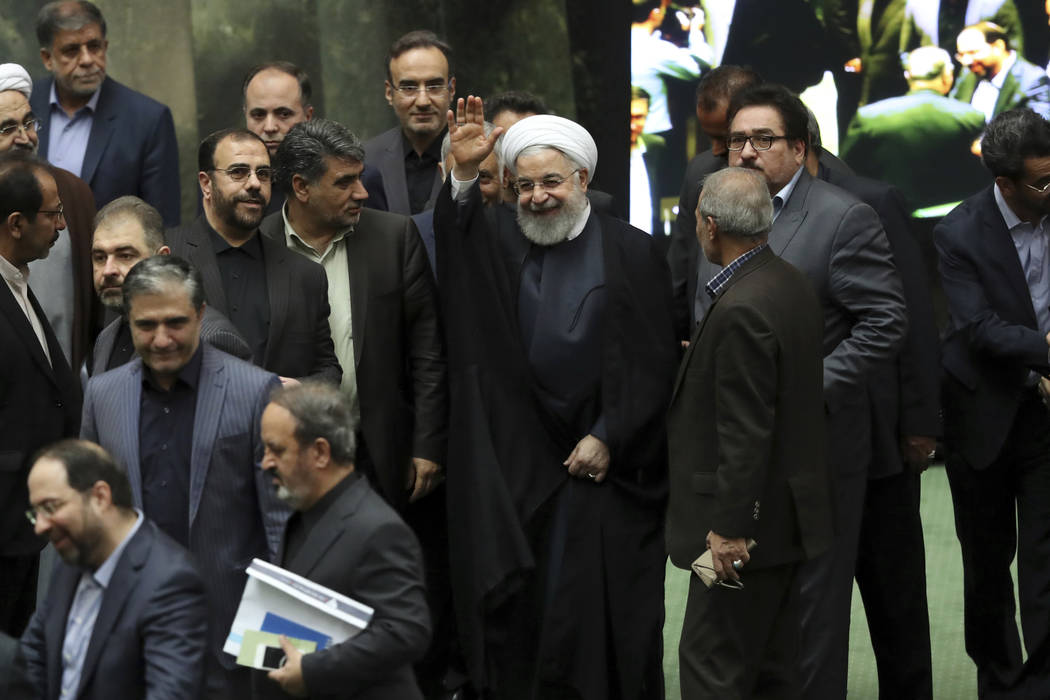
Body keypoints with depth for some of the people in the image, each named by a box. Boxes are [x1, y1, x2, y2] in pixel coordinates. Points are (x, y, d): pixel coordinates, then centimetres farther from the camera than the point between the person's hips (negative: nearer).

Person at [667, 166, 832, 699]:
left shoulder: (742, 310, -22)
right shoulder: (791, 284, 9)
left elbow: (746, 432, -24)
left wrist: (729, 528, -20)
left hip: (751, 520, -10)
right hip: (787, 512, 10)